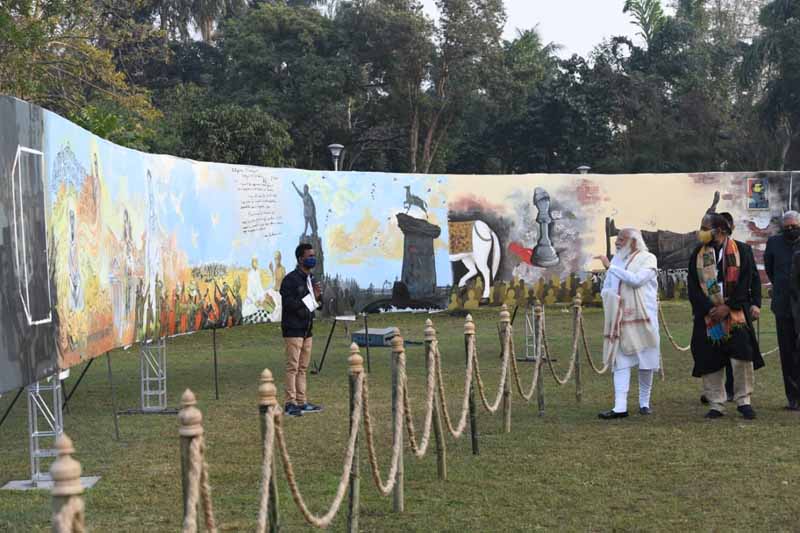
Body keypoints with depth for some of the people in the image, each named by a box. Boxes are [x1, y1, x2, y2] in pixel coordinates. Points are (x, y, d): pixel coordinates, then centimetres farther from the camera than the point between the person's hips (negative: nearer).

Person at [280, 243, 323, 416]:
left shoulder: (310, 279, 15)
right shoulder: (291, 279, -12)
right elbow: (288, 303, -20)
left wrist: (317, 296, 0)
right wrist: (309, 298, -17)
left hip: (307, 328, 9)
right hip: (293, 329, -9)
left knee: (303, 368, 11)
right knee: (293, 367, -8)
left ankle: (301, 402, 16)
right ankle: (290, 403, -5)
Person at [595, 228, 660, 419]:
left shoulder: (647, 259, -3)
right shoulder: (616, 259, 12)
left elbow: (636, 279, -21)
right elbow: (606, 287, 20)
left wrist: (610, 266, -17)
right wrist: (608, 297, -4)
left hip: (642, 318, -4)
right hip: (620, 320, 4)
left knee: (646, 362, 4)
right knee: (621, 362, -3)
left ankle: (644, 403, 19)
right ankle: (620, 407, -8)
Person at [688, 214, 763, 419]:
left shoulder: (741, 250, 2)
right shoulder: (697, 254, 7)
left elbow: (745, 282, -4)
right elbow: (693, 287, 1)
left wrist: (727, 307, -13)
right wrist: (709, 309, -11)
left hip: (735, 313, -2)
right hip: (707, 315, 2)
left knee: (742, 358, -10)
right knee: (710, 361, 0)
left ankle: (743, 401, 5)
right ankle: (716, 405, 9)